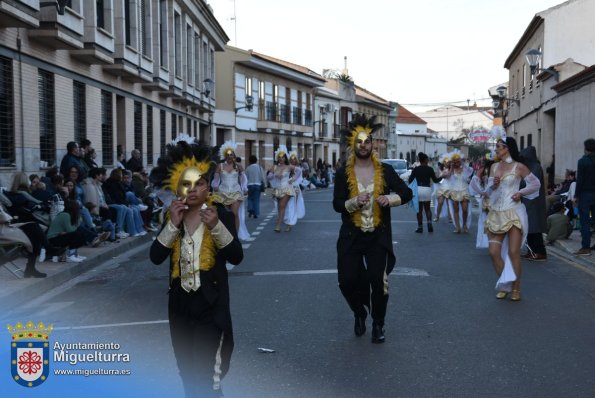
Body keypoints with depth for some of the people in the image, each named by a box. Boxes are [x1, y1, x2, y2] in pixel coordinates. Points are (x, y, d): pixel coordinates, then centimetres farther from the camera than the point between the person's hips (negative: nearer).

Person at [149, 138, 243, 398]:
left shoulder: (221, 214, -9)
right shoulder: (172, 216, 2)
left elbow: (236, 257, -18)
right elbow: (156, 257, -7)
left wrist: (216, 226, -30)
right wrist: (172, 224, -18)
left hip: (210, 305, -5)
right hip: (180, 303, 5)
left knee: (207, 375, -7)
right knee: (188, 374, 20)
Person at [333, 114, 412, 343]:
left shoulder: (385, 171, 0)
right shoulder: (343, 174, -1)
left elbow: (407, 193, 3)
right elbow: (336, 204, -3)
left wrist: (390, 199, -16)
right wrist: (355, 201, -22)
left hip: (378, 236, 0)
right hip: (351, 236, 1)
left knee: (378, 279, -8)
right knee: (347, 280, -3)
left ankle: (378, 324, 16)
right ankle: (359, 314, 30)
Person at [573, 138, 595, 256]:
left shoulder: (583, 161, -10)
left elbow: (579, 179, -12)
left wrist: (576, 195, -7)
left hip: (585, 194, -5)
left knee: (585, 221, -4)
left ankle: (586, 247, -7)